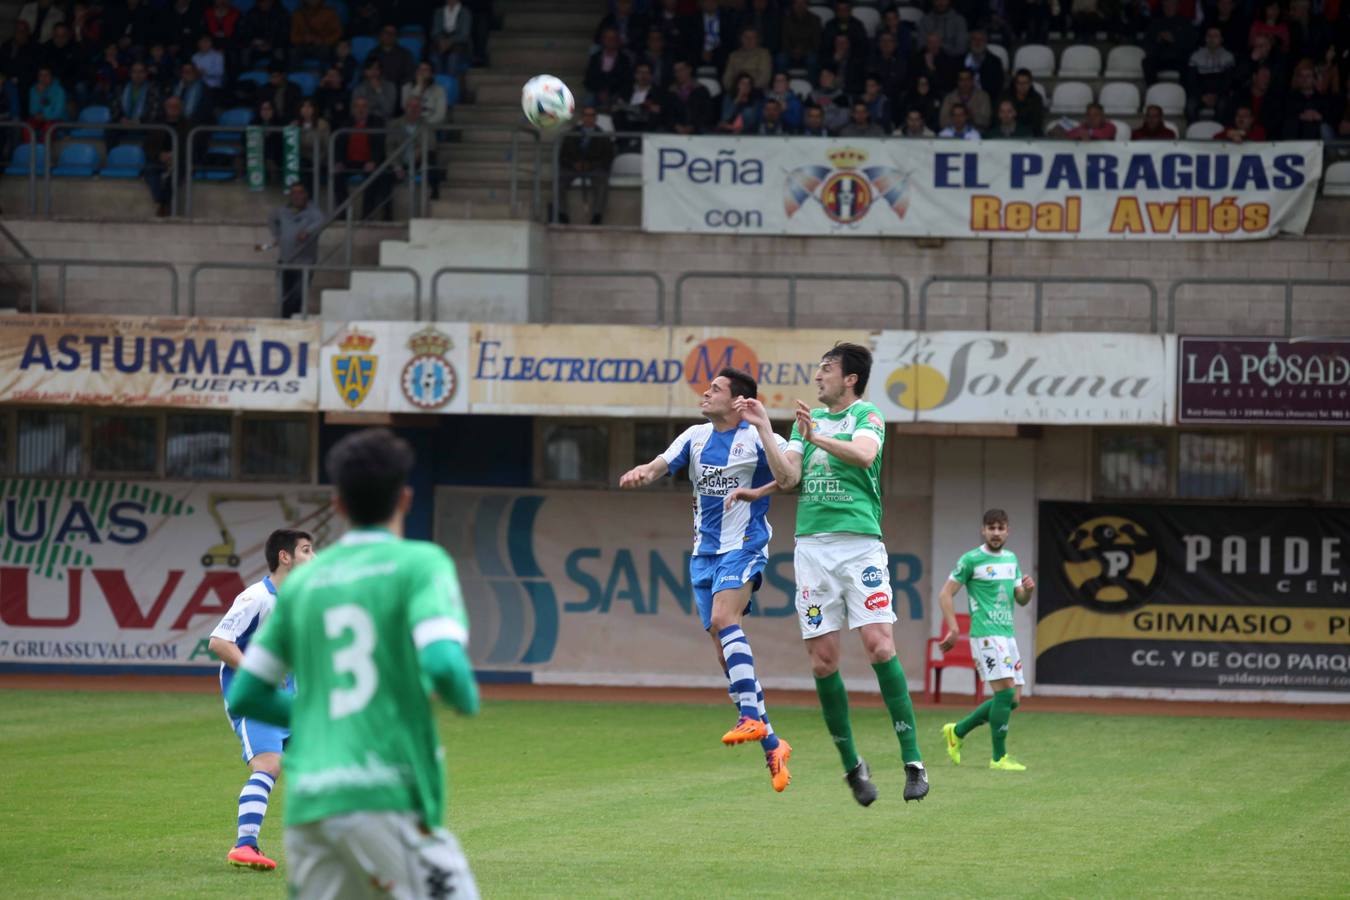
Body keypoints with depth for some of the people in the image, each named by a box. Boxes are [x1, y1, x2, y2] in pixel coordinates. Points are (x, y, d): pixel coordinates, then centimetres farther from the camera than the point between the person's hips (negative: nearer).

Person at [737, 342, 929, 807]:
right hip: (812, 546, 5)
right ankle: (851, 765, 12)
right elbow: (787, 476, 8)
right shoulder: (808, 419, 19)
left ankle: (913, 761, -11)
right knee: (823, 660, 0)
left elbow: (864, 454, -17)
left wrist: (816, 437, -24)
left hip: (861, 544, -5)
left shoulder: (866, 417, 4)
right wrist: (763, 428, 2)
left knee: (879, 646, -15)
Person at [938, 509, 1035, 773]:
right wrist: (953, 628, -14)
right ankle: (999, 758, -8)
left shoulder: (1011, 559, 15)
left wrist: (1028, 589, -3)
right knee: (1005, 692, -16)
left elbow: (1021, 600, 20)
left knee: (1013, 699, 7)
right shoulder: (971, 560, -5)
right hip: (985, 635, -8)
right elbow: (946, 594, -5)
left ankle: (957, 731, 22)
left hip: (1007, 635, 8)